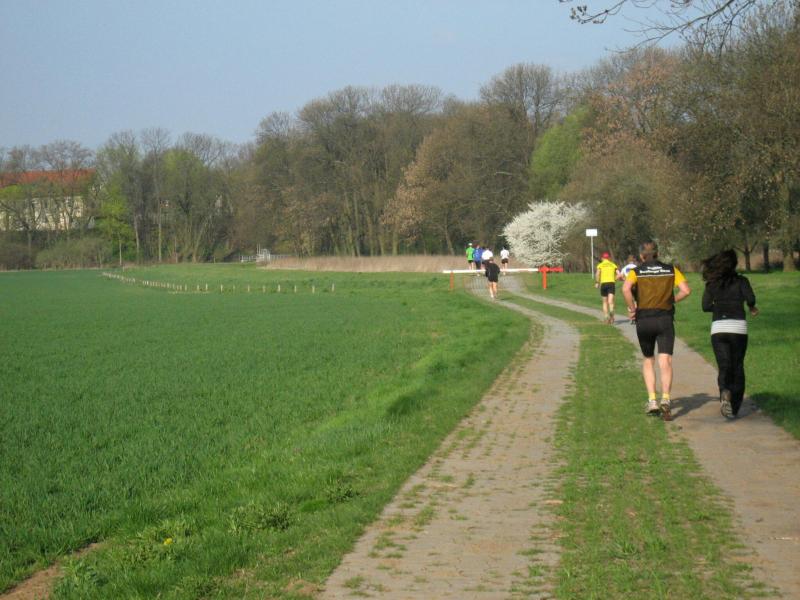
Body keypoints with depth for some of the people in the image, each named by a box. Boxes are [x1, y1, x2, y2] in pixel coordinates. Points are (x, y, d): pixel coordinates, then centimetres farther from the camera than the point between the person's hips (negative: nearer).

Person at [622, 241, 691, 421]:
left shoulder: (637, 272, 2)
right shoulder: (671, 270, 7)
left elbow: (626, 288, -18)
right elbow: (686, 290, -4)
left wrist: (632, 308, -6)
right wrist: (671, 300, 12)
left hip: (644, 319, 0)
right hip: (665, 318, 0)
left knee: (648, 360, 17)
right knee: (665, 362, -6)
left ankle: (652, 401, 9)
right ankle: (665, 399, -26)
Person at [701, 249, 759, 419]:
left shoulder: (711, 284, 7)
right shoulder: (740, 281, 2)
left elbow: (706, 306, 0)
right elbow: (750, 298, -11)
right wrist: (751, 307, 10)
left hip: (718, 328, 1)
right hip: (738, 328, -1)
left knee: (724, 367, 1)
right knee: (737, 368, 11)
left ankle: (725, 392, -29)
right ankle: (735, 407, 15)